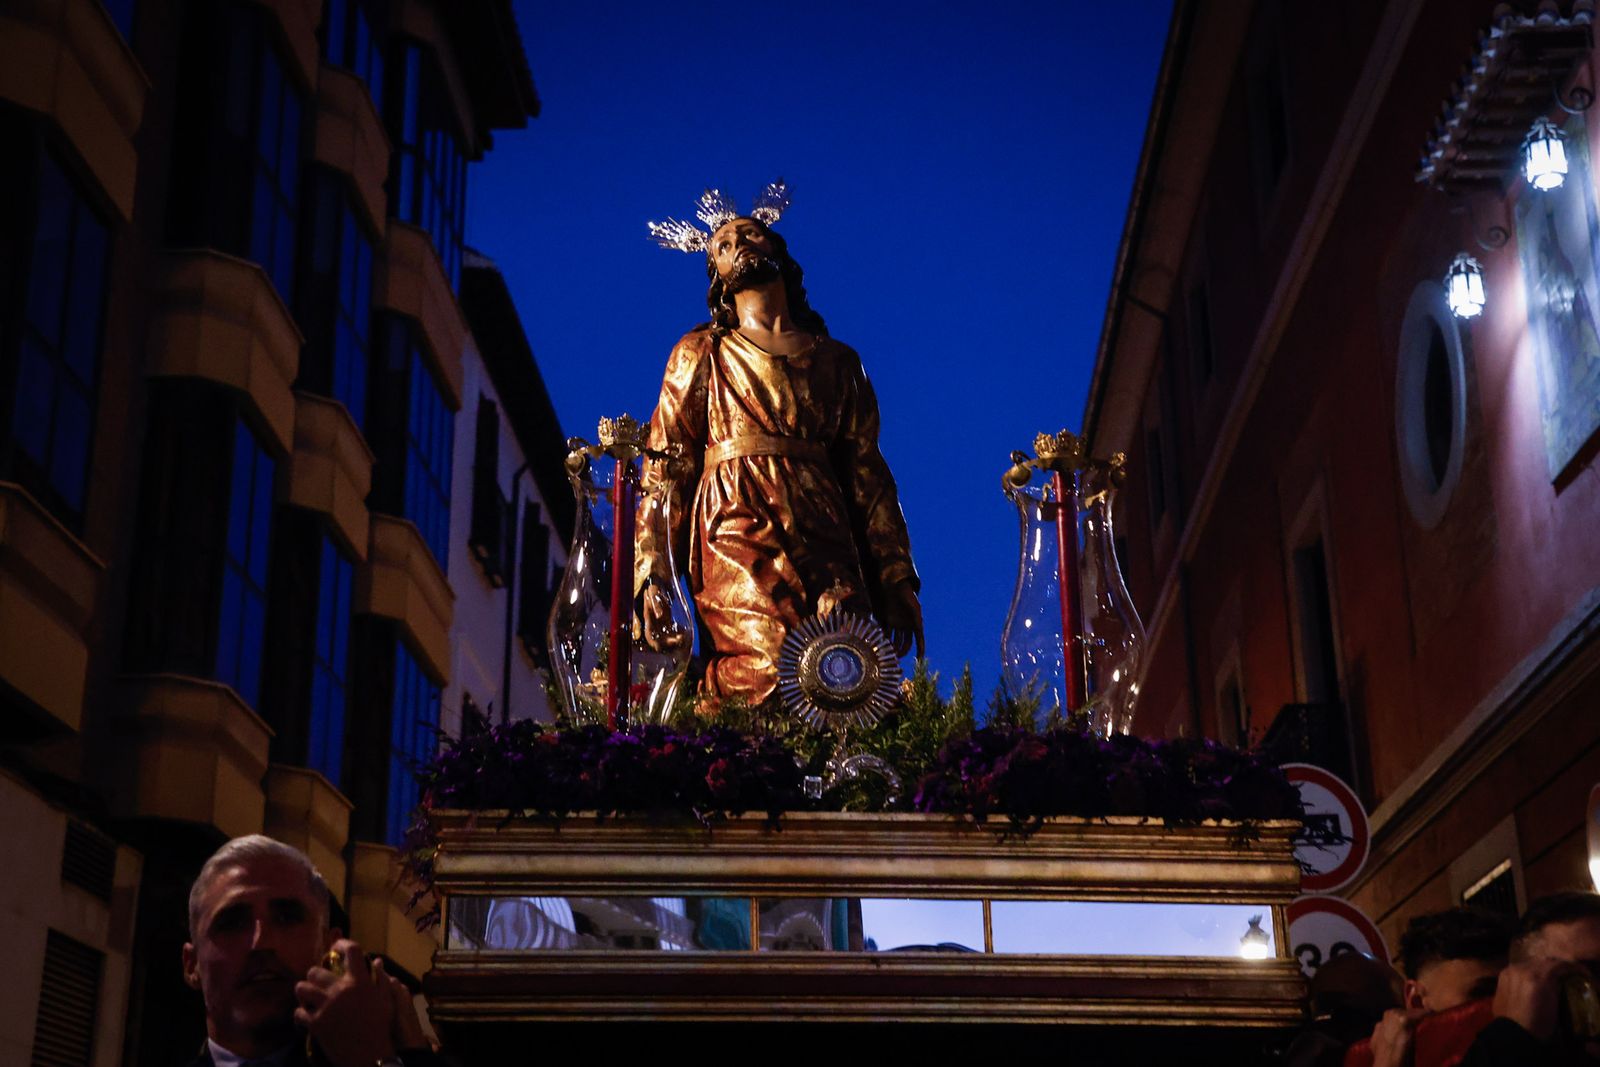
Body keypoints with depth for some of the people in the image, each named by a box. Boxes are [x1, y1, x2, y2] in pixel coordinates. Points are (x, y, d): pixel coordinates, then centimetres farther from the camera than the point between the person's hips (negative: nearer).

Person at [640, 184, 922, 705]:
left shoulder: (838, 362, 23)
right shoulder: (701, 353, 17)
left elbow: (868, 473, 17)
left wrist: (897, 581, 8)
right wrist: (652, 572, -6)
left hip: (827, 545, 2)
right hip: (738, 539, -2)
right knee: (768, 679, -23)